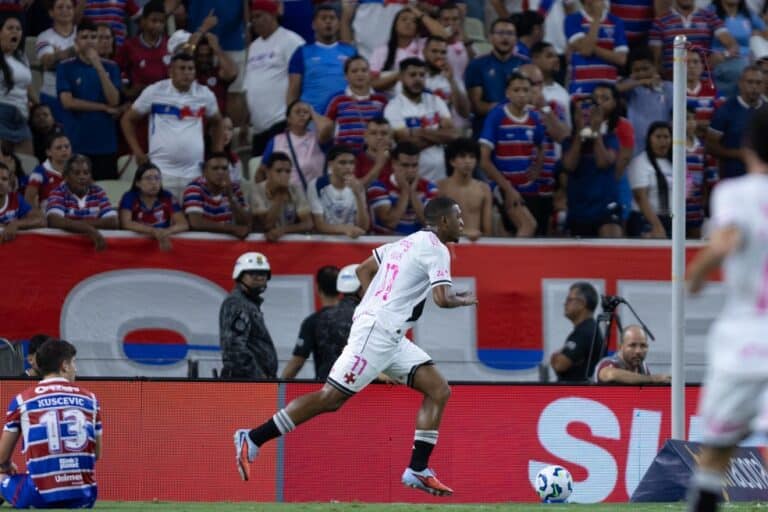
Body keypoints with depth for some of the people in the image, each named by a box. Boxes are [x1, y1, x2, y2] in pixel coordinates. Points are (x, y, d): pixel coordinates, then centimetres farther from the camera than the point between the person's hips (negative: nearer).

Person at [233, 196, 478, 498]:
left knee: (439, 391, 5)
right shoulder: (435, 249, -8)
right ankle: (253, 439, -6)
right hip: (376, 333, -10)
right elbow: (443, 299, -18)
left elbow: (364, 269, 25)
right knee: (331, 397, -9)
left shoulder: (408, 243, 20)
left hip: (390, 337, 10)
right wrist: (465, 300, 2)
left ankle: (417, 470, 1)